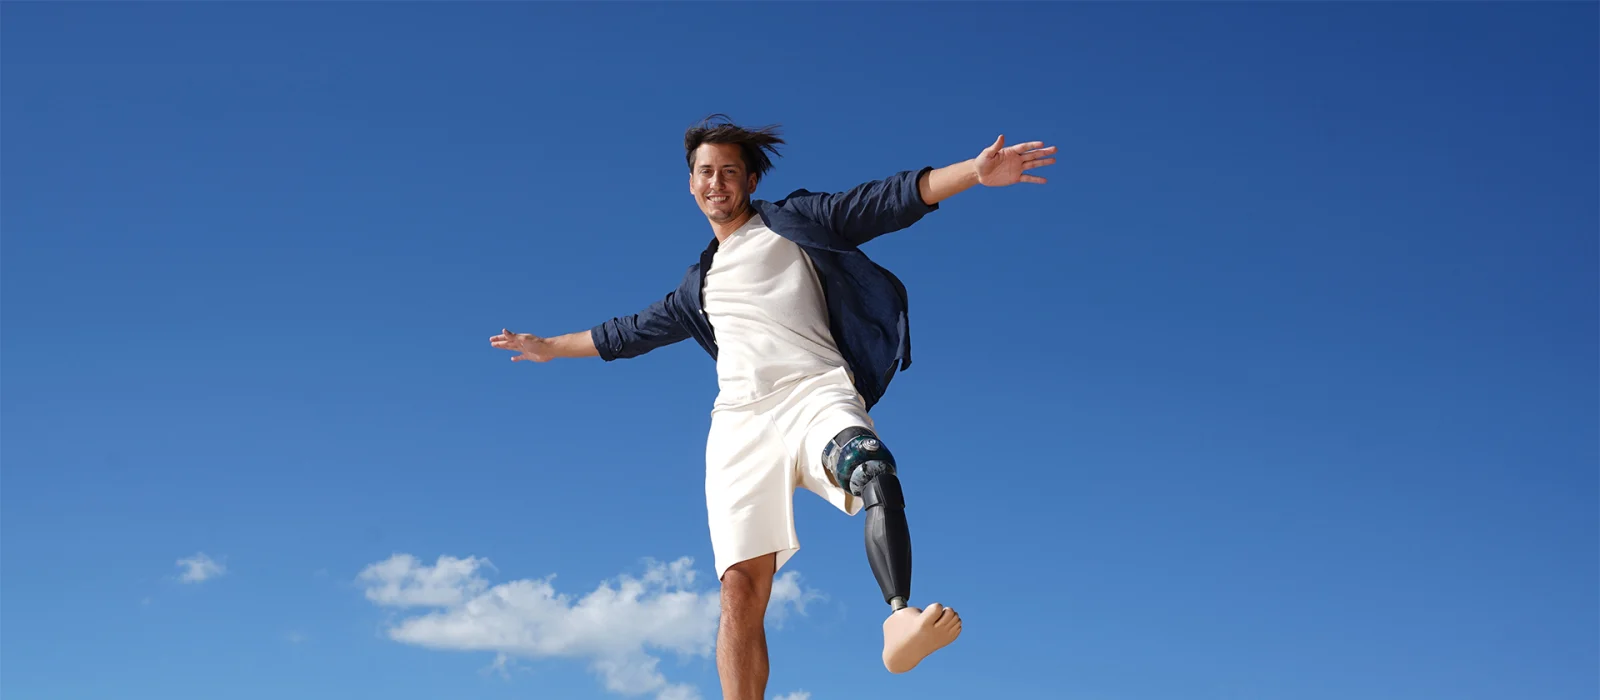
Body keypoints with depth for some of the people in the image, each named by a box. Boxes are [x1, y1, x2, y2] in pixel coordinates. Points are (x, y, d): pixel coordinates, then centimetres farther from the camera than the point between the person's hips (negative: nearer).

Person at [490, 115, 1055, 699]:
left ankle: (899, 619, -58)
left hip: (814, 391, -4)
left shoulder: (794, 221, 17)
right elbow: (635, 331, 44)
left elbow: (887, 201, 5)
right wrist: (553, 347, 54)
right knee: (741, 587, -11)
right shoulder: (701, 282, 29)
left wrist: (975, 172, -8)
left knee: (873, 471, -39)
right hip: (740, 420, 4)